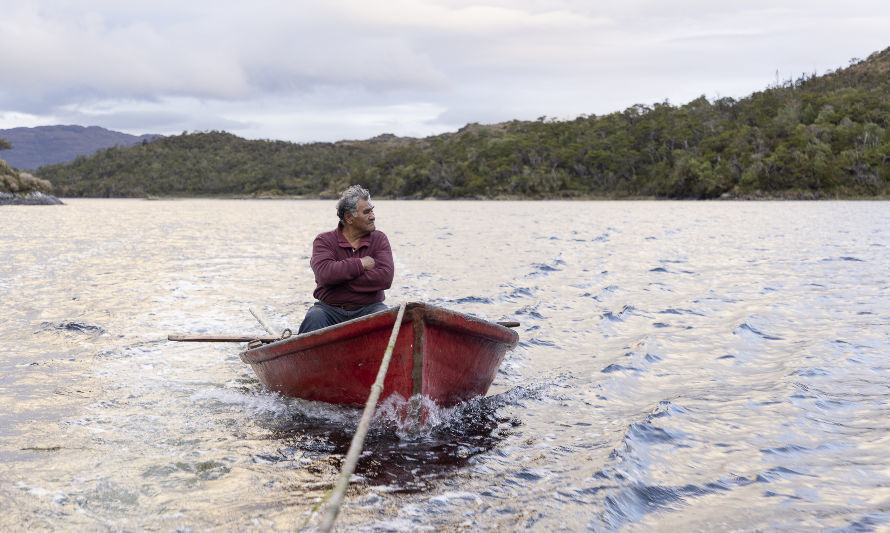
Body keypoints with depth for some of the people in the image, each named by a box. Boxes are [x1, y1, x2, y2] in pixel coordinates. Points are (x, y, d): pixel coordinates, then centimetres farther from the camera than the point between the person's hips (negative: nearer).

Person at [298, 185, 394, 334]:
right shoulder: (324, 240, 2)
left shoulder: (379, 239, 7)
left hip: (368, 308, 1)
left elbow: (385, 278, -10)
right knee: (314, 318, -31)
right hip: (330, 308, -1)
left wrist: (340, 278, -13)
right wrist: (361, 264, -11)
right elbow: (325, 273, -19)